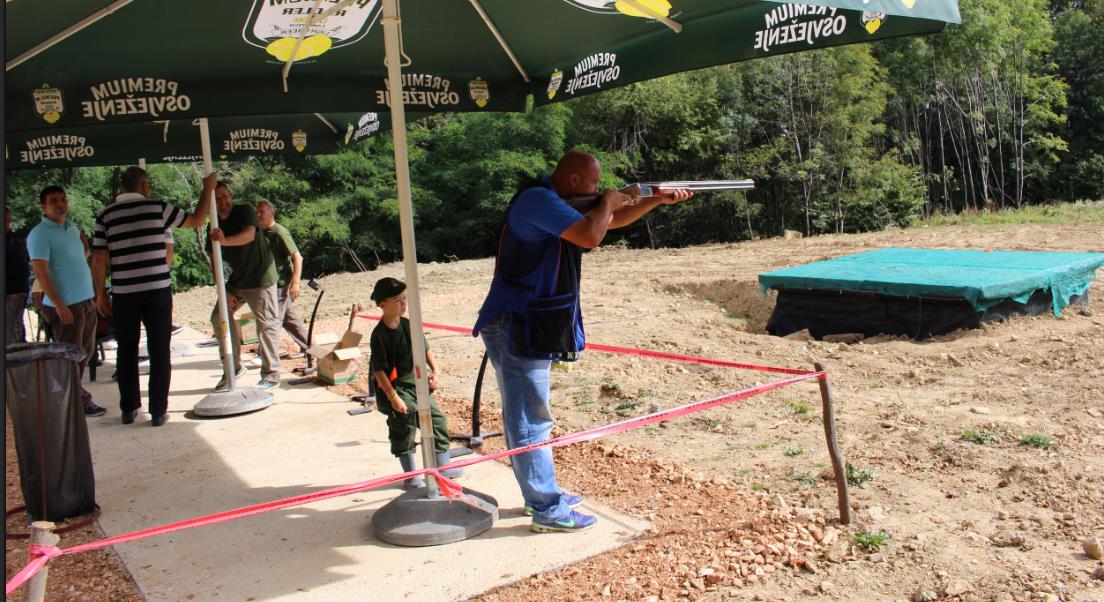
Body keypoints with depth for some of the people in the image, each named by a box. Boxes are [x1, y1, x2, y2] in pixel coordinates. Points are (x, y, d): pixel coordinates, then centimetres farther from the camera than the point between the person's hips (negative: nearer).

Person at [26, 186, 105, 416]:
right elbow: (41, 273, -16)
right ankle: (80, 401, 9)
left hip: (86, 300, 8)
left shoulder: (72, 227, 13)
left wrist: (85, 241, 8)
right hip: (66, 305, -8)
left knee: (86, 352, 15)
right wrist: (59, 306, -20)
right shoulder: (39, 234, -11)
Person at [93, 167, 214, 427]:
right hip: (157, 291, -2)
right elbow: (197, 220, 8)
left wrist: (100, 294, 8)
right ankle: (158, 411, 6)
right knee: (159, 352, 5)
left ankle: (129, 409, 20)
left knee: (126, 351, 13)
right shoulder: (158, 208, -3)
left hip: (123, 294, 2)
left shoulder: (106, 216, 2)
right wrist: (207, 189, 20)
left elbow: (99, 259, 0)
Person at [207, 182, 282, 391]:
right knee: (219, 317, 5)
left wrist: (225, 240, -52)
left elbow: (249, 235, -34)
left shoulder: (245, 212, -13)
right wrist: (225, 292, -3)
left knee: (266, 323, -6)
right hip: (236, 280, 7)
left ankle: (271, 375, 1)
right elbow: (215, 264, 5)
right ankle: (233, 367, 17)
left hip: (260, 276, -7)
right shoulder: (215, 228, 4)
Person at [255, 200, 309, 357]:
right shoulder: (262, 232, 11)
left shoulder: (279, 232, -14)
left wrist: (295, 282, -23)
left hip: (281, 282, -9)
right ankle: (307, 347, 22)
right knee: (289, 318, 13)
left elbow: (297, 257, -18)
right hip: (271, 282, 9)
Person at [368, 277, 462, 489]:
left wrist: (434, 371, 2)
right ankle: (411, 476, 15)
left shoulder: (408, 325, 2)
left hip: (416, 383, 7)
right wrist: (393, 397, -21)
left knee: (437, 420, 9)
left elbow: (424, 349, 14)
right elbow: (378, 370, -18)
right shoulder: (379, 335, -17)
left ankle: (443, 467, 23)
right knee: (404, 429, -1)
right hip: (395, 388, -7)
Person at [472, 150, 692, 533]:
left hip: (529, 328, 11)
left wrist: (658, 200, 19)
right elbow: (591, 236, -29)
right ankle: (548, 511, 7)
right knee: (530, 422, -2)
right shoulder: (539, 200, -18)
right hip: (516, 328, -11)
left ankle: (543, 495, 31)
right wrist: (609, 200, -10)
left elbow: (613, 221, 25)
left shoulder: (558, 203, 14)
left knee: (527, 417, 18)